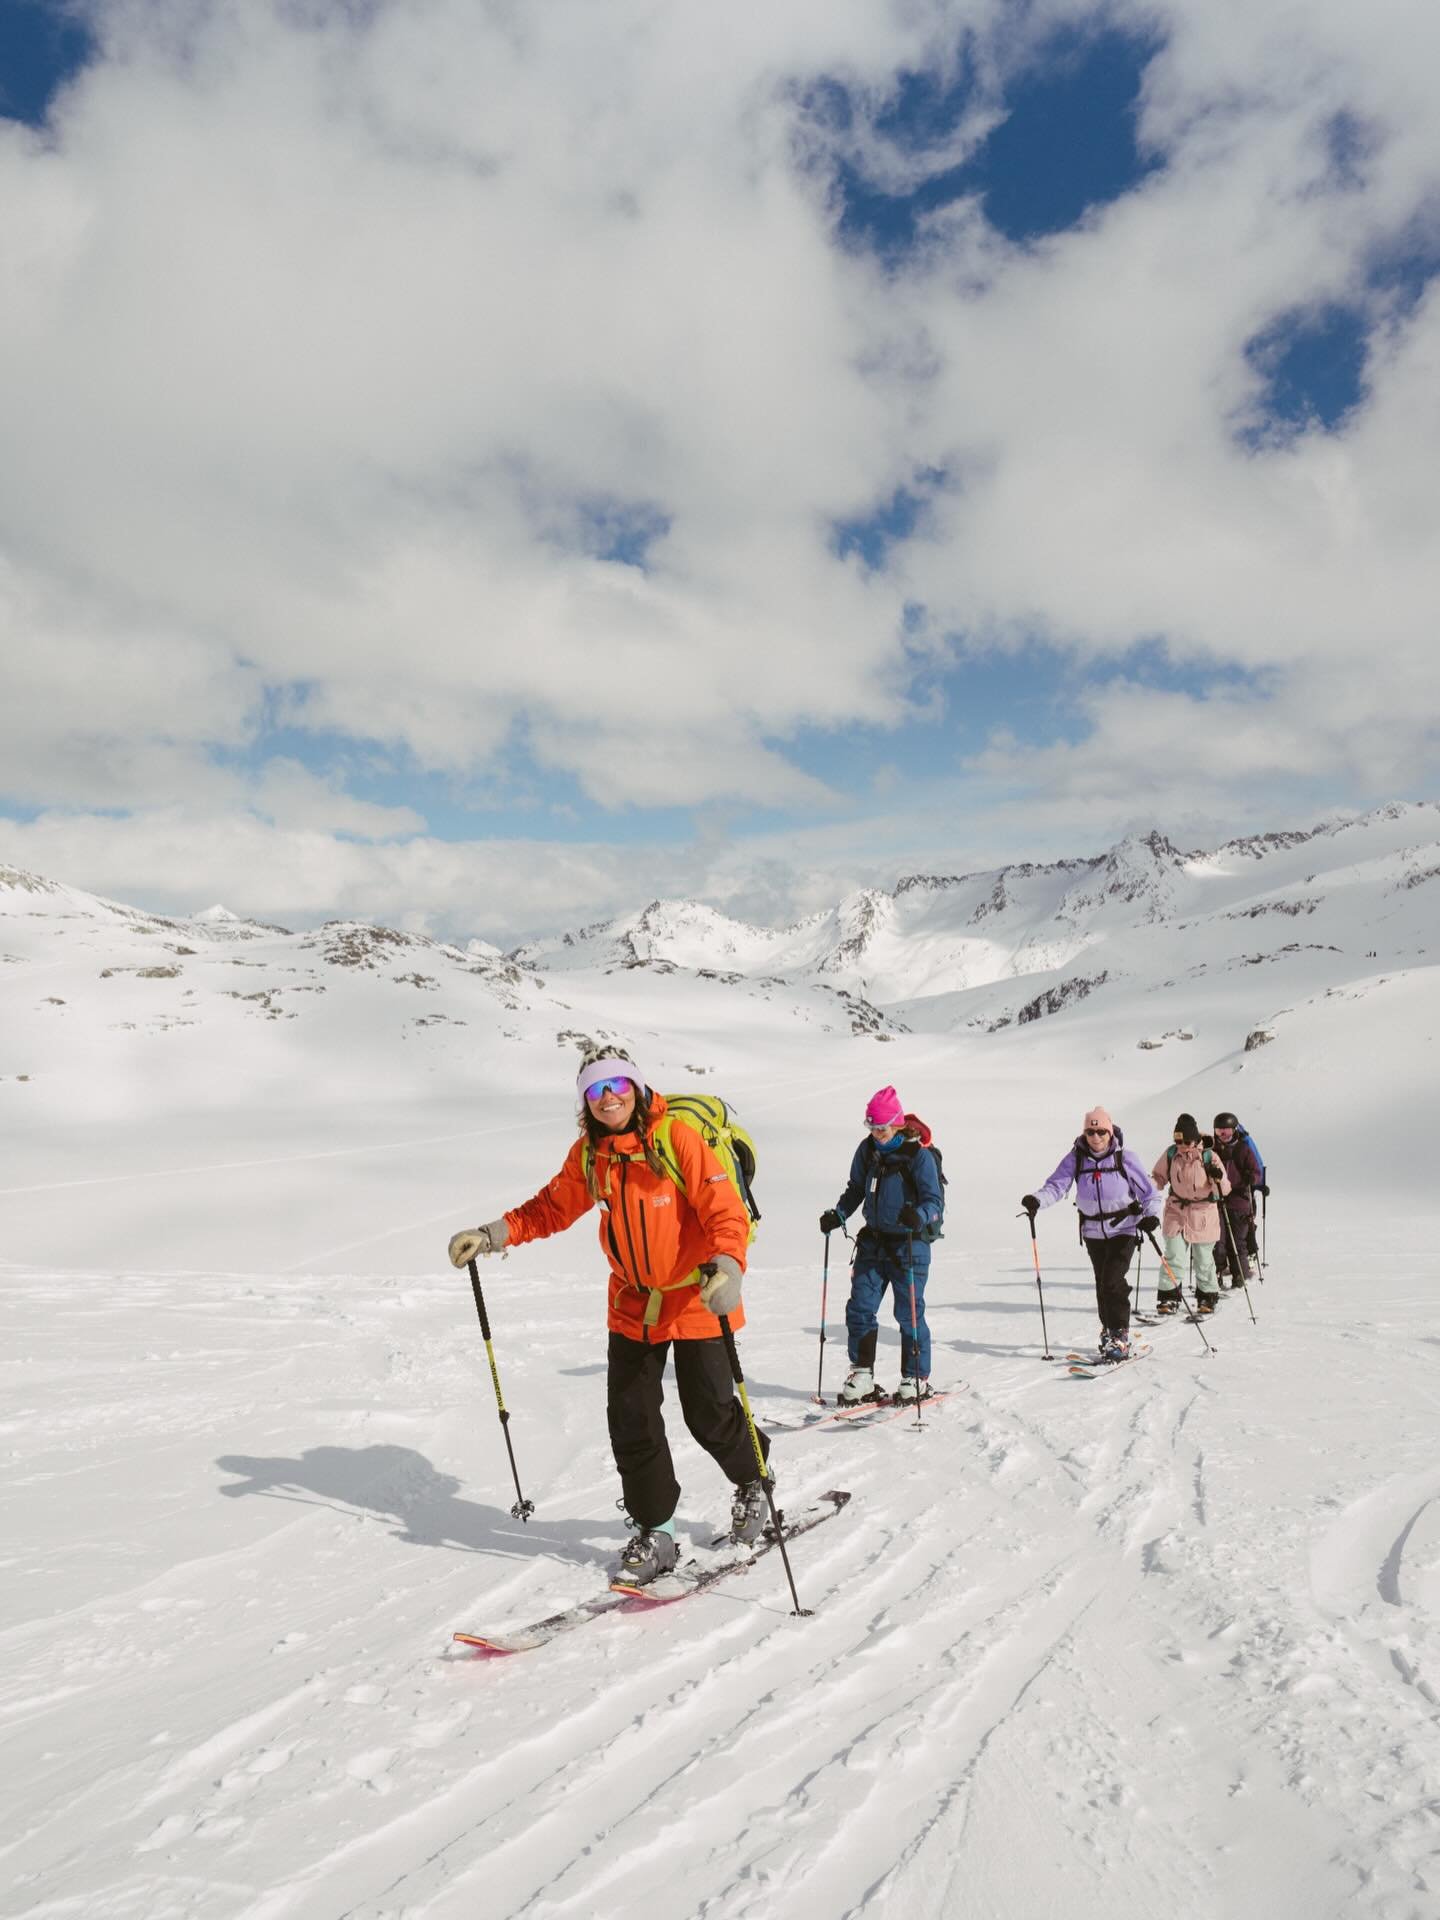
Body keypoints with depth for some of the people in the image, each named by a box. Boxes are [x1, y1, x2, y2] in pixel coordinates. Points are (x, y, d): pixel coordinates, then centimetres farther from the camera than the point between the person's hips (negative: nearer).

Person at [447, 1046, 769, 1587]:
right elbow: (551, 1208, 10)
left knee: (709, 1413, 4)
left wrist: (727, 1266, -41)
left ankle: (753, 1480, 35)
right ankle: (655, 1532, 16)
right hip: (633, 1304, 5)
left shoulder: (676, 1138, -19)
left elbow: (724, 1208, -24)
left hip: (695, 1299, -4)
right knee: (630, 1417, 0)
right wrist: (491, 1235, -1)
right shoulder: (588, 1156, -1)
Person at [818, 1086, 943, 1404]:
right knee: (859, 1309, 2)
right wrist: (838, 1214, 1)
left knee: (909, 1314, 1)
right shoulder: (867, 1150, 5)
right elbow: (856, 1189, 17)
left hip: (909, 1245, -5)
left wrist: (918, 1216, -34)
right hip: (873, 1243, 5)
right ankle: (861, 1377, 12)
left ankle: (917, 1380, 15)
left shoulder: (918, 1155, -12)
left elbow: (935, 1201, -13)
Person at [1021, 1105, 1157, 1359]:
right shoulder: (1076, 1157, -4)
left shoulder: (1124, 1157, -9)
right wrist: (1037, 1200, -31)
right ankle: (1108, 1329, 31)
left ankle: (1119, 1336, -7)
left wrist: (1150, 1215, -20)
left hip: (1123, 1228, -3)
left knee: (1113, 1281, -15)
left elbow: (1147, 1192, -3)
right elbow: (1057, 1185, -12)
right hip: (1093, 1231, 4)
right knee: (1102, 1283, 13)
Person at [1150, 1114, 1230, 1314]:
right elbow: (1159, 1177, 12)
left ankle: (1207, 1298, 28)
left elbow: (1224, 1190, -11)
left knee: (1204, 1260, 10)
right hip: (1176, 1212, 1)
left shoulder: (1209, 1157, -11)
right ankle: (1168, 1298, 1)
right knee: (1173, 1257, -7)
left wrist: (1219, 1178, -31)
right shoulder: (1170, 1153, -4)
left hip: (1203, 1214, -1)